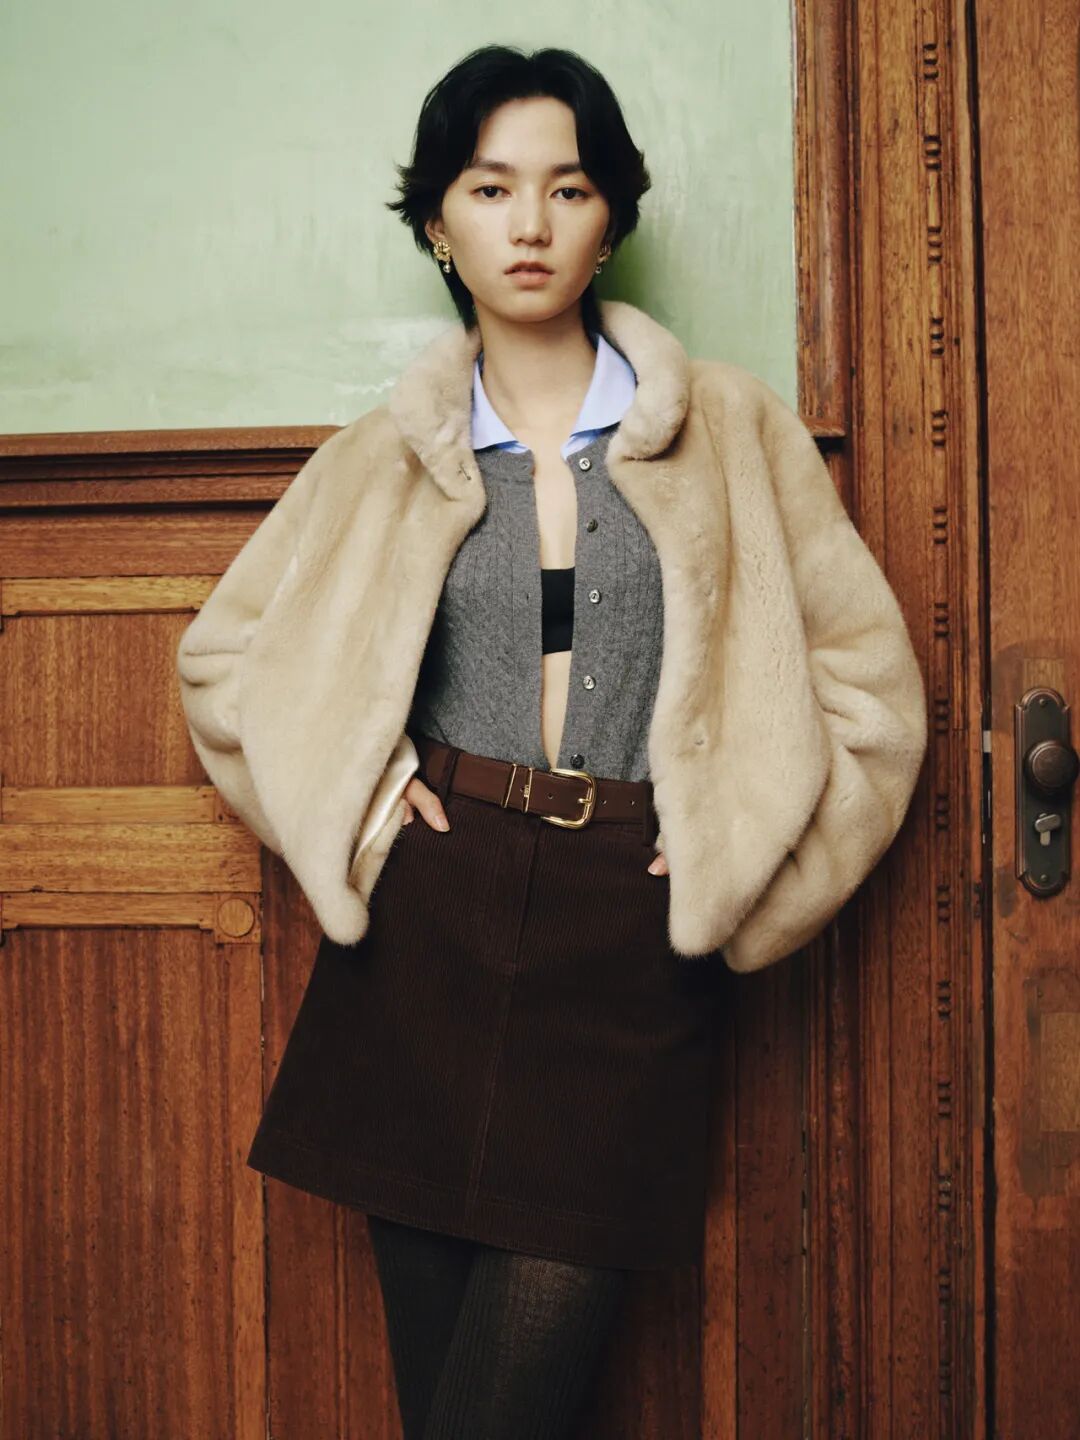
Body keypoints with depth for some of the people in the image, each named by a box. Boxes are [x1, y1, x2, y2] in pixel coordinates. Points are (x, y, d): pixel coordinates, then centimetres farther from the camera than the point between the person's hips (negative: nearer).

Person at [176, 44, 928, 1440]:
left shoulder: (731, 430, 4)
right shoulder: (386, 455, 7)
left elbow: (867, 676, 7)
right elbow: (225, 656, 17)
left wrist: (740, 863, 1)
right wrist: (356, 789, 5)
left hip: (628, 941, -1)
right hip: (428, 916, 2)